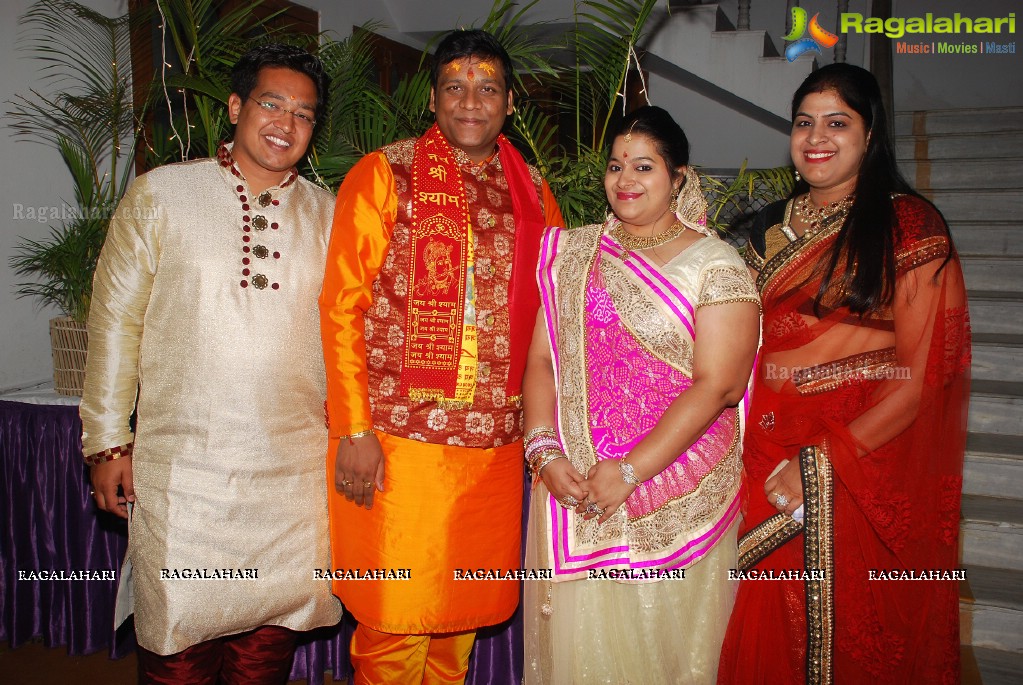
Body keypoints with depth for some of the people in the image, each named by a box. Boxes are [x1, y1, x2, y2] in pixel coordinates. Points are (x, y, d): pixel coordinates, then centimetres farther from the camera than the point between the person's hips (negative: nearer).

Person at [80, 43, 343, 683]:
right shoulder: (160, 195, 2)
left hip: (296, 474, 2)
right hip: (182, 468, -1)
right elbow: (115, 321, 3)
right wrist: (107, 441, 1)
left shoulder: (327, 214, 7)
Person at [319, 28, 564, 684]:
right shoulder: (383, 175, -1)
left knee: (465, 610, 15)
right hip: (397, 437, -4)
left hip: (495, 444, 4)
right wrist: (354, 430, -11)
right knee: (394, 625, 4)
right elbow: (342, 307, -5)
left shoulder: (533, 192, 11)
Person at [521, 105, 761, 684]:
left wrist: (630, 471, -18)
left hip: (676, 499, -3)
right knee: (577, 638, 11)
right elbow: (542, 359, 5)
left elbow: (717, 385, -13)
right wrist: (544, 451, -9)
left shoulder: (715, 264, -5)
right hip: (573, 487, 4)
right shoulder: (574, 252, 9)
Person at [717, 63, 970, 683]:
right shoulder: (776, 227, 10)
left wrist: (821, 461, -17)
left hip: (866, 465, -4)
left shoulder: (908, 224, -7)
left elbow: (921, 376, -13)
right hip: (770, 468, 5)